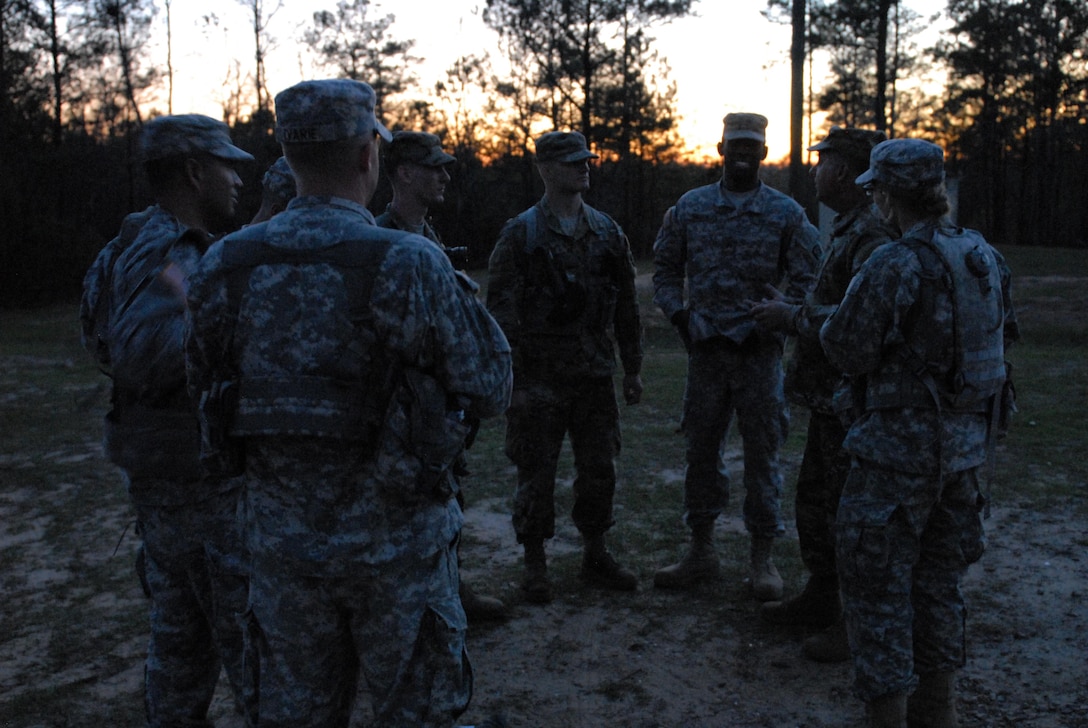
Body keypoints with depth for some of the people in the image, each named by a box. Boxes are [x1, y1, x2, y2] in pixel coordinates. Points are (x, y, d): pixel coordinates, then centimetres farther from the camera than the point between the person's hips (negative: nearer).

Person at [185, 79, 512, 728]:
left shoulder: (224, 267, -5)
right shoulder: (409, 265, -18)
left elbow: (207, 388, 8)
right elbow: (489, 392, -11)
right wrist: (462, 293, 3)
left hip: (283, 542, 4)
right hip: (396, 542, -3)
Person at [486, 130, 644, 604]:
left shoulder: (607, 232, 9)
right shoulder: (520, 234, -4)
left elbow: (626, 305, 13)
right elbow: (502, 309, -7)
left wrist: (632, 368, 12)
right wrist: (509, 378, -12)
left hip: (595, 375, 4)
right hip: (539, 378, -4)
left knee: (599, 470, 11)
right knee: (536, 475, 3)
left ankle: (596, 557, 27)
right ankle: (535, 566, 18)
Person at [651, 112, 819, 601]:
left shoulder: (785, 212, 2)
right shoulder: (690, 207, 7)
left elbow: (806, 280, 2)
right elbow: (666, 269, 12)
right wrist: (678, 314, -2)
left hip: (760, 350, -2)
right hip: (706, 349, 2)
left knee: (762, 451, 4)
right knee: (700, 448, 8)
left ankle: (762, 558, 17)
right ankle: (701, 552, 22)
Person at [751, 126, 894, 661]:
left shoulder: (873, 235, -20)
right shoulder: (845, 228, 14)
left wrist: (792, 316, -19)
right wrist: (789, 310, 13)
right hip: (829, 396, 11)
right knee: (814, 501, 20)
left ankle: (856, 623, 15)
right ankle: (821, 597, 36)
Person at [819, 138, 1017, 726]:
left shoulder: (894, 267, -19)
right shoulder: (983, 257, 5)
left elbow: (847, 352, -17)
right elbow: (1004, 330, 16)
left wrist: (827, 322, 3)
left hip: (898, 446, -8)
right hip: (964, 445, 8)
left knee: (879, 587, 3)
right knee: (938, 578, 20)